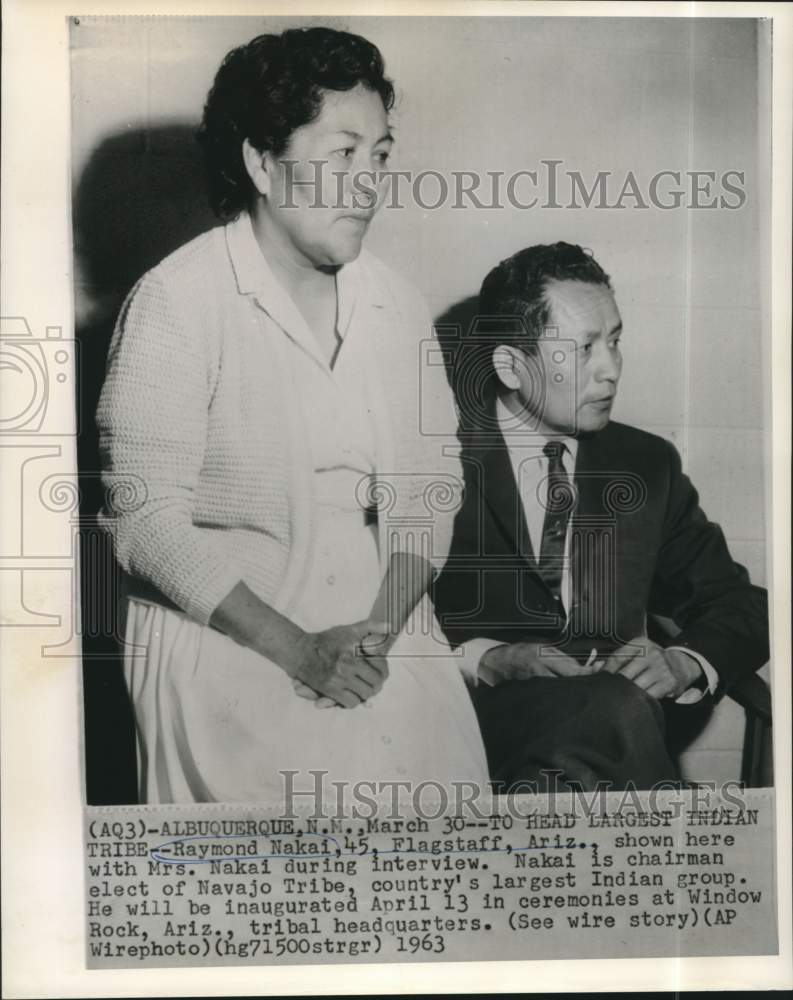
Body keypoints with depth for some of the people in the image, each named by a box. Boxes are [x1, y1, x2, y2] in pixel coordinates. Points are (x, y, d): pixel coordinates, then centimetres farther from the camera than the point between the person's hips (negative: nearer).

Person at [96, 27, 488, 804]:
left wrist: (383, 627, -10)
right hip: (228, 654, -4)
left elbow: (429, 482, 6)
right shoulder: (176, 302, -10)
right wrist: (297, 649, -16)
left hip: (380, 644, 5)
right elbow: (143, 521, -13)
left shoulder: (394, 304, 6)